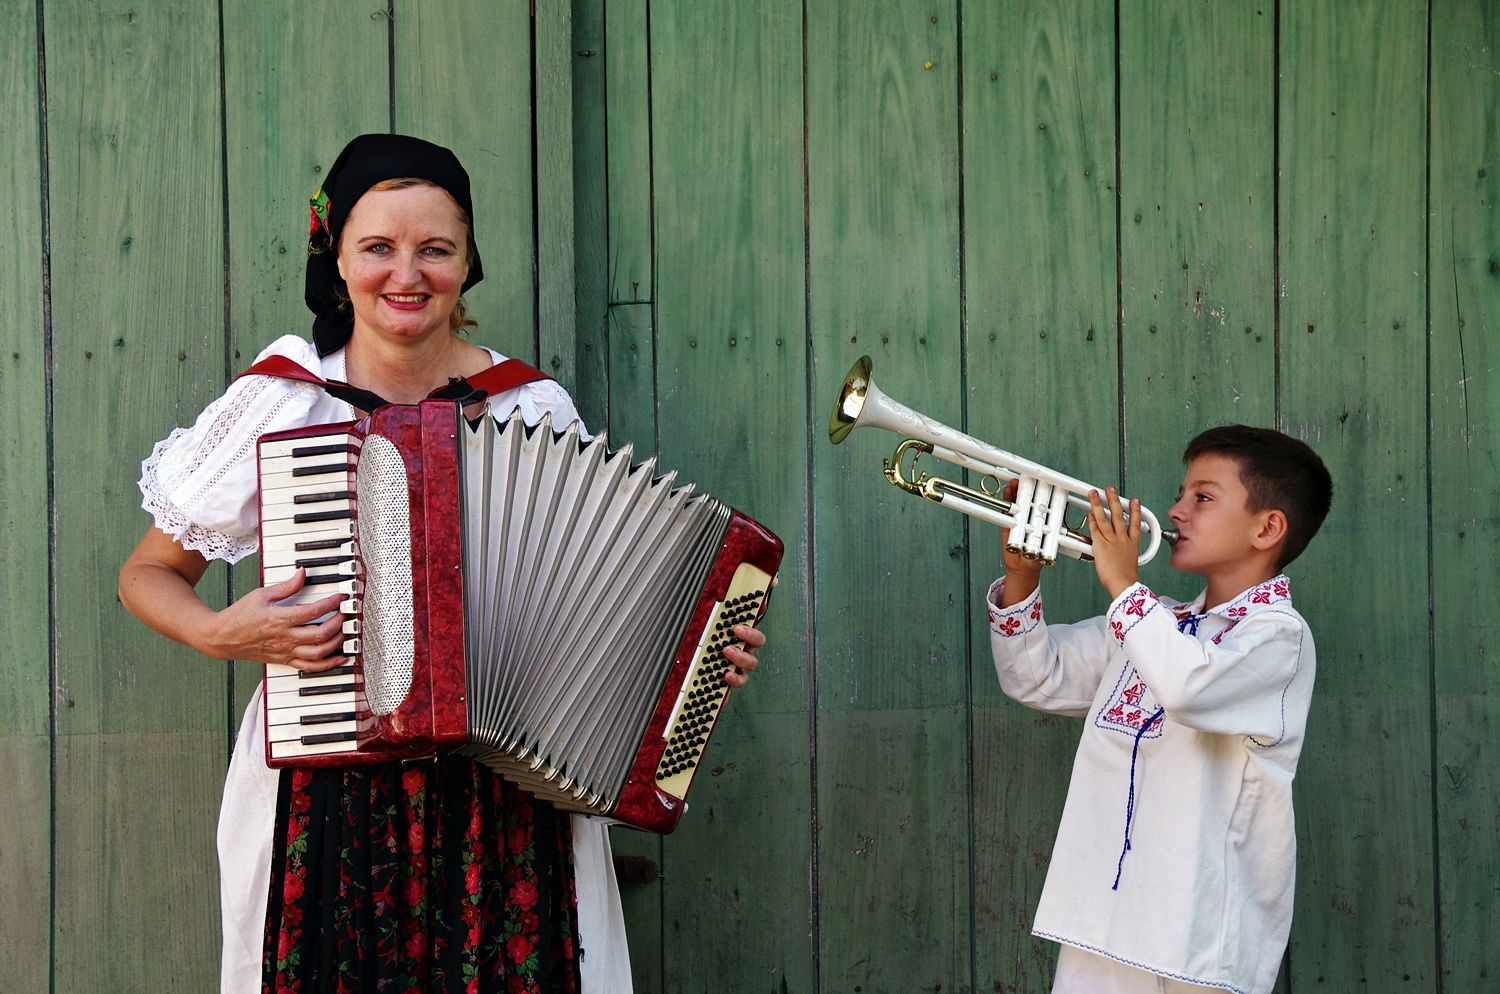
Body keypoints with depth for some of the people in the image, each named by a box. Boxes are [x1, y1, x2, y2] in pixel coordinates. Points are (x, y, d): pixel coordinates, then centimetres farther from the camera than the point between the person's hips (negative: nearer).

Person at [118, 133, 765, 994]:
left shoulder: (535, 407, 2)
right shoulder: (278, 404, -2)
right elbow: (147, 576, 8)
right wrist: (221, 635, -11)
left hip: (506, 797, 1)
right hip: (326, 795, -1)